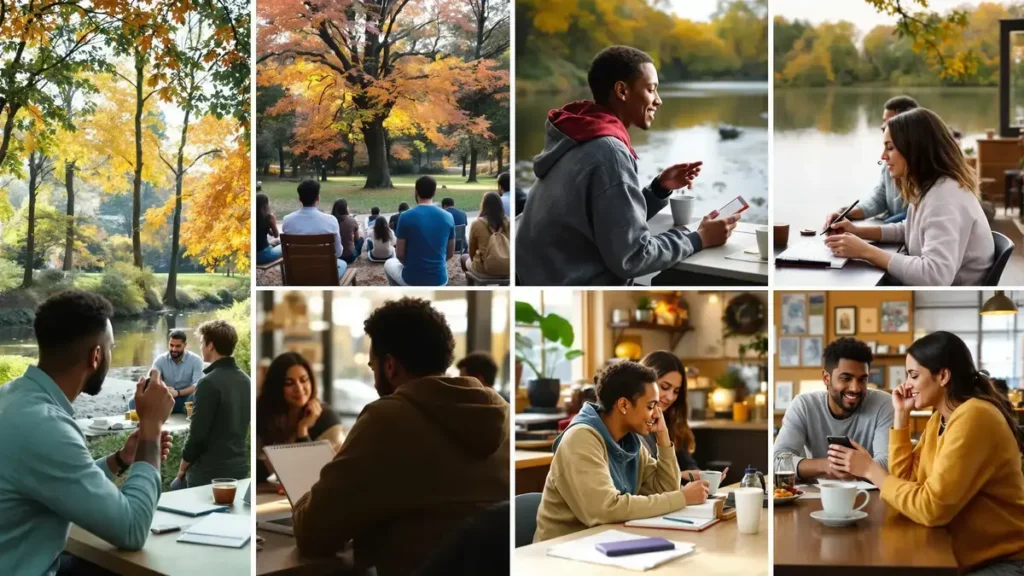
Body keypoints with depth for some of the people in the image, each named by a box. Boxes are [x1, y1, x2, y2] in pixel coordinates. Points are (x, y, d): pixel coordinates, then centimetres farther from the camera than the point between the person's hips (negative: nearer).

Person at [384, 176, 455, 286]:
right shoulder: (448, 217, -3)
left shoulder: (406, 217, -12)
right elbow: (450, 253, 6)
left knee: (389, 264, 32)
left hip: (412, 279, -3)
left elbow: (399, 254, -5)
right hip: (439, 280, 3)